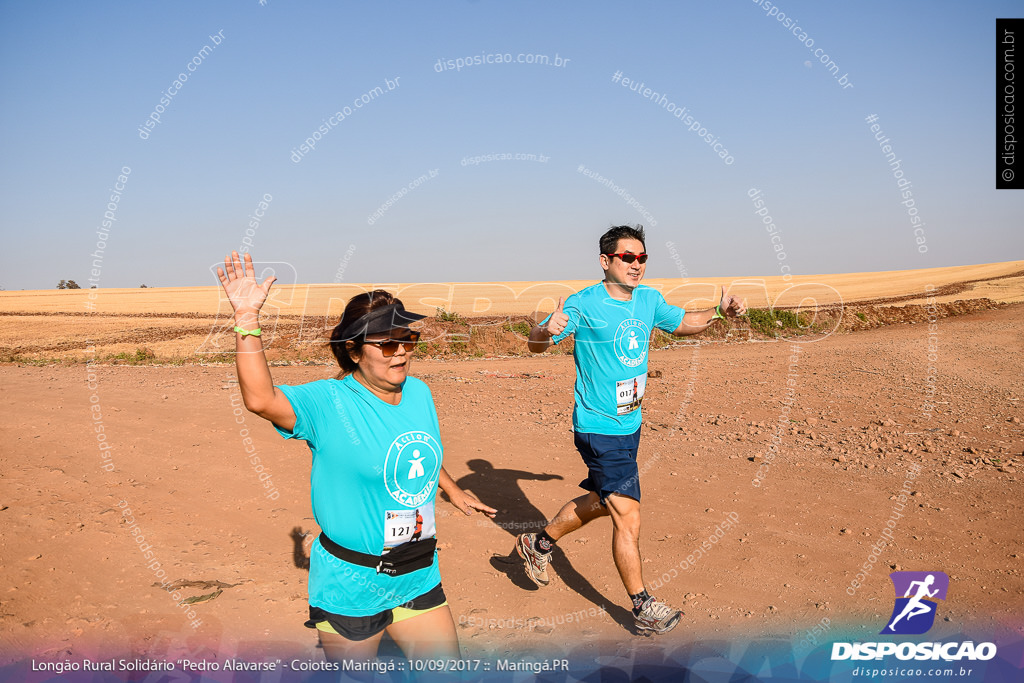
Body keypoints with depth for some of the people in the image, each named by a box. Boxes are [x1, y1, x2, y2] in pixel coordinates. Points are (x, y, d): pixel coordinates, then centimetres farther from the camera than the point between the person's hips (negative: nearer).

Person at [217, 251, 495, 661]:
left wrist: (451, 490, 34)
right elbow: (260, 399, -34)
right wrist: (247, 318, -37)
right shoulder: (328, 403, -17)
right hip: (350, 590, -5)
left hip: (419, 578, 6)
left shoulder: (419, 393, 2)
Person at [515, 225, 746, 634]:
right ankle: (643, 608, 9)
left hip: (630, 425, 8)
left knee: (601, 502, 22)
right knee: (628, 518, -7)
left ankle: (537, 545, 42)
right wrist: (546, 331, -37)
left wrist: (719, 313, 3)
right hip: (598, 428, -8)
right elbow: (535, 344, -14)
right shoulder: (583, 305, -15)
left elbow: (682, 323, 21)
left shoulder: (649, 300, 4)